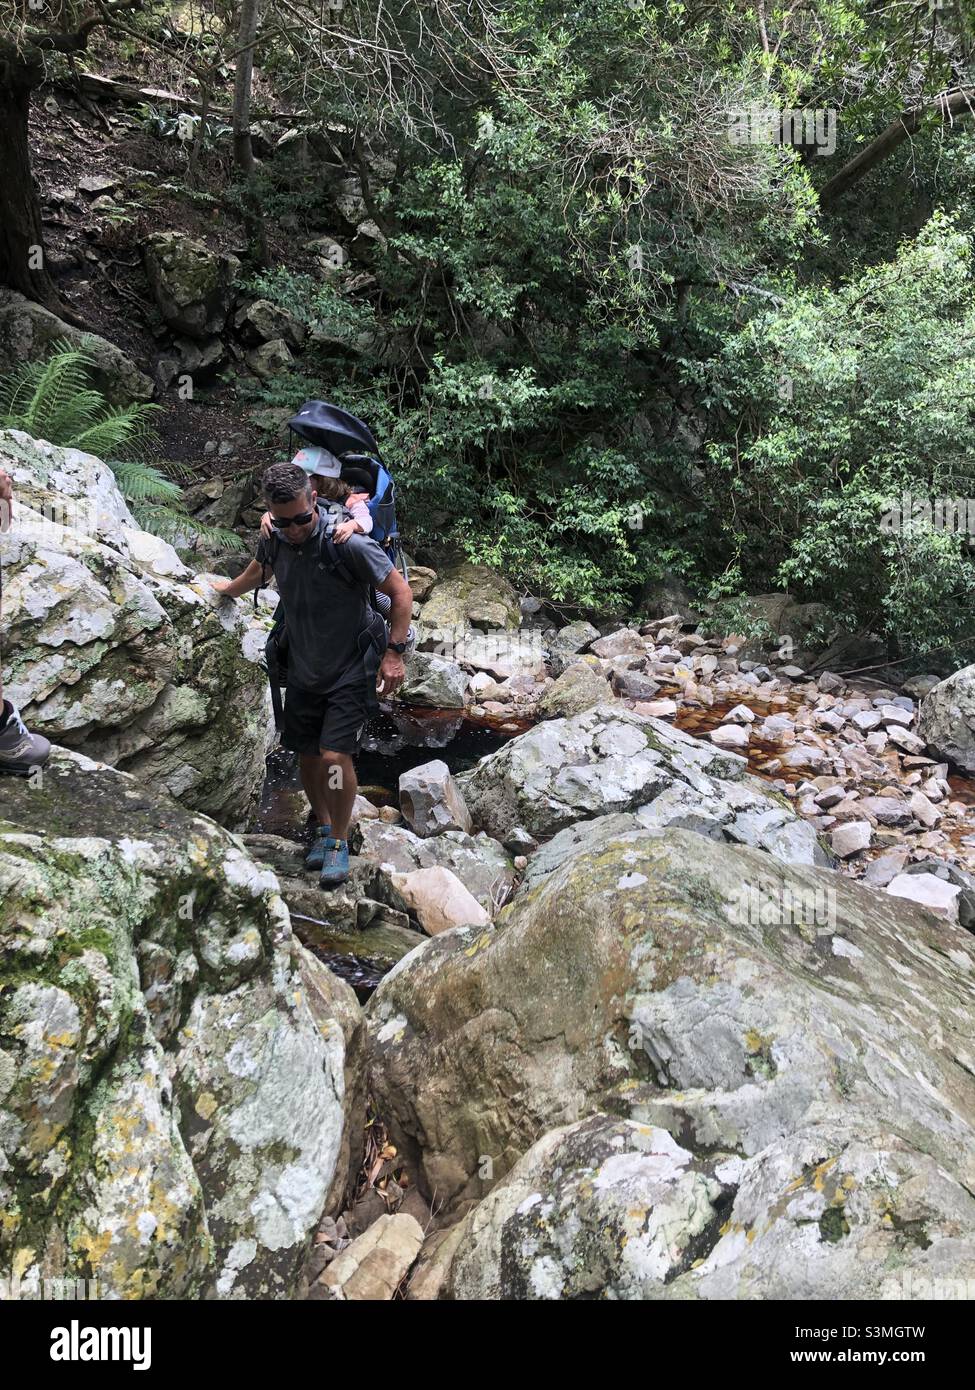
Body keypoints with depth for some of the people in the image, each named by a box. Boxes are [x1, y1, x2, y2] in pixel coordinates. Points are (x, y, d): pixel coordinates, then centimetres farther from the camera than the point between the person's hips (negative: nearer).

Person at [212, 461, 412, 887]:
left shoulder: (349, 544, -23)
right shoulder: (274, 540, -4)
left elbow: (400, 592, -15)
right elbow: (258, 569, 22)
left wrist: (395, 652, -17)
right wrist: (229, 589, 41)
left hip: (349, 672, -5)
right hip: (302, 671, 6)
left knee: (334, 756, -14)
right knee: (307, 757, 11)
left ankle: (339, 841, 8)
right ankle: (323, 827, 35)